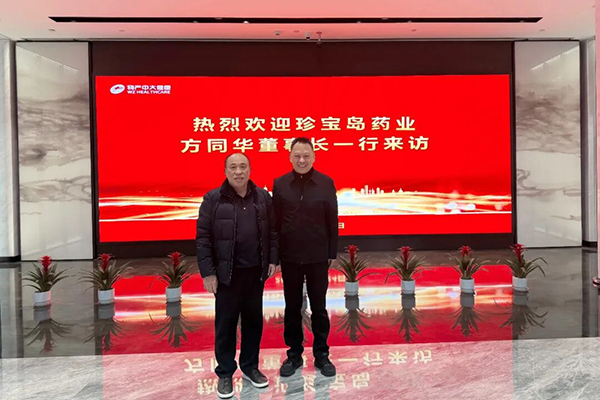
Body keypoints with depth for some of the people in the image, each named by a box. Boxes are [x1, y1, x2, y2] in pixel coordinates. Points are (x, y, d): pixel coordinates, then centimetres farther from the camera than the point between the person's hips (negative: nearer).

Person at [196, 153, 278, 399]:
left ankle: (250, 366, 32)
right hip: (227, 273, -3)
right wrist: (207, 272, -10)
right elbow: (203, 238, -7)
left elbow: (272, 231, 9)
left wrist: (273, 259, 4)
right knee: (225, 323, 7)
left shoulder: (263, 197, 4)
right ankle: (225, 373, 24)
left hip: (256, 271, 3)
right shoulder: (213, 199, -6)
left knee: (254, 320, 14)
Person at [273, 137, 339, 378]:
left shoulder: (326, 183, -4)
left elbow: (332, 221, -1)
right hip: (289, 256, 1)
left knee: (318, 307, 11)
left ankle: (321, 355, 26)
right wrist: (274, 254, 0)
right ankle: (294, 354, 28)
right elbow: (275, 221, 1)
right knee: (292, 308, 12)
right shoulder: (279, 184, -1)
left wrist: (332, 253, 0)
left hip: (318, 256, -1)